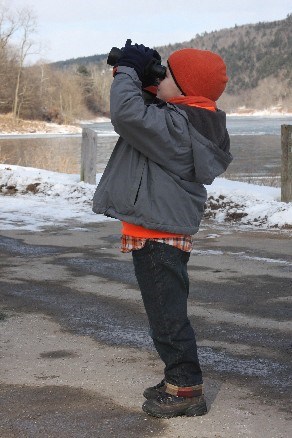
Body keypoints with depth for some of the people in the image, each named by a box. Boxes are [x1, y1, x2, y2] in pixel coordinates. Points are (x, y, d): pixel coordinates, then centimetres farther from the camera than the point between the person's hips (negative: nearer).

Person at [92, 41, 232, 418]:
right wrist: (138, 75, 8)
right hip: (170, 230, 11)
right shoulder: (188, 120, 11)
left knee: (166, 314, -4)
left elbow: (128, 114, -32)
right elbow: (145, 116, 23)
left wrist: (127, 72, -15)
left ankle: (187, 390, 4)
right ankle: (178, 380, 29)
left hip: (156, 233, -11)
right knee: (168, 309, 19)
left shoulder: (174, 124, -21)